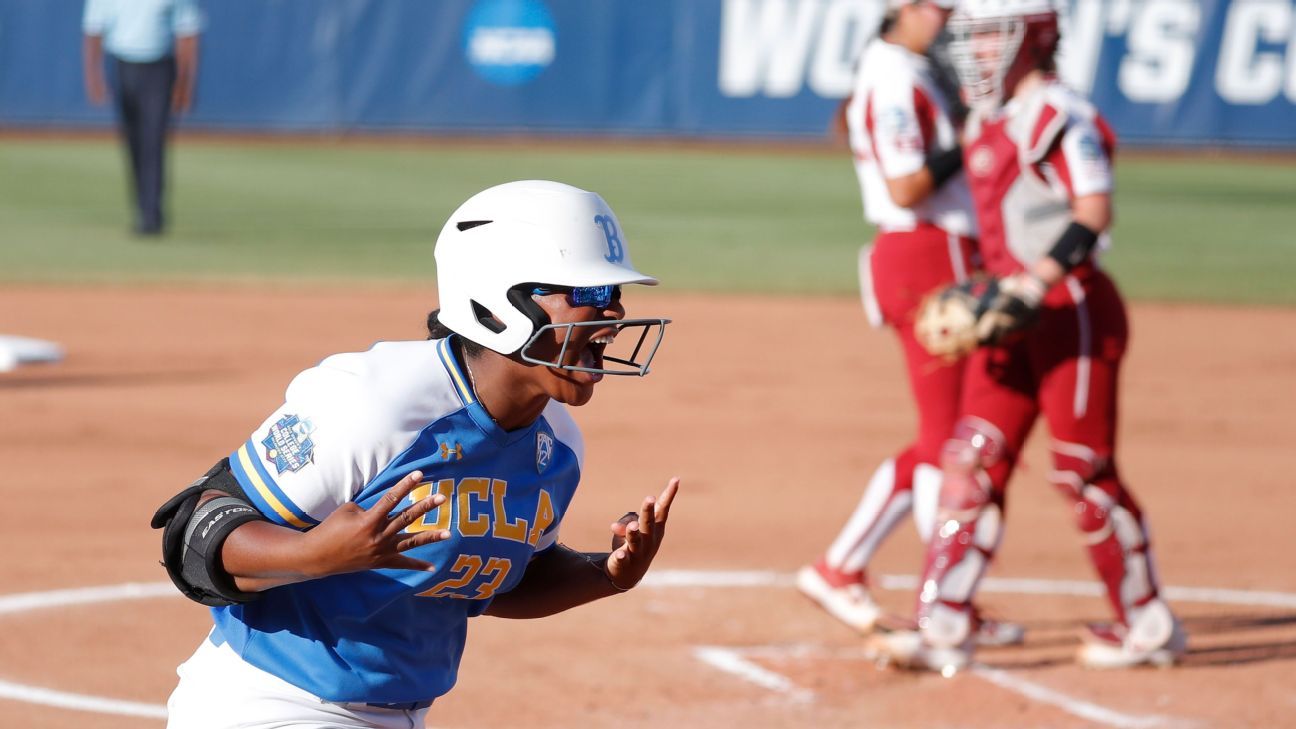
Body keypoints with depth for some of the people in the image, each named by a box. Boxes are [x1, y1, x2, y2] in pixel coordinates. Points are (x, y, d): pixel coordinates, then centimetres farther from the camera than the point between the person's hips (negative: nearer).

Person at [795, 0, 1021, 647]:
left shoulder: (916, 76, 18)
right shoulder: (893, 80, -13)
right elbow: (906, 188, -20)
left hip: (947, 265, 10)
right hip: (926, 260, -10)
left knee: (943, 436, 14)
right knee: (946, 440, -3)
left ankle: (839, 569, 16)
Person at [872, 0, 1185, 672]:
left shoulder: (1057, 115, -13)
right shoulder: (985, 122, 15)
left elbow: (1093, 213, -23)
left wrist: (1035, 287, -28)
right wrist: (993, 291, 15)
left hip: (1072, 309, -9)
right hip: (1016, 311, 9)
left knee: (1083, 472, -3)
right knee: (972, 463, 2)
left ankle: (1147, 624, 11)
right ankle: (943, 628, 0)